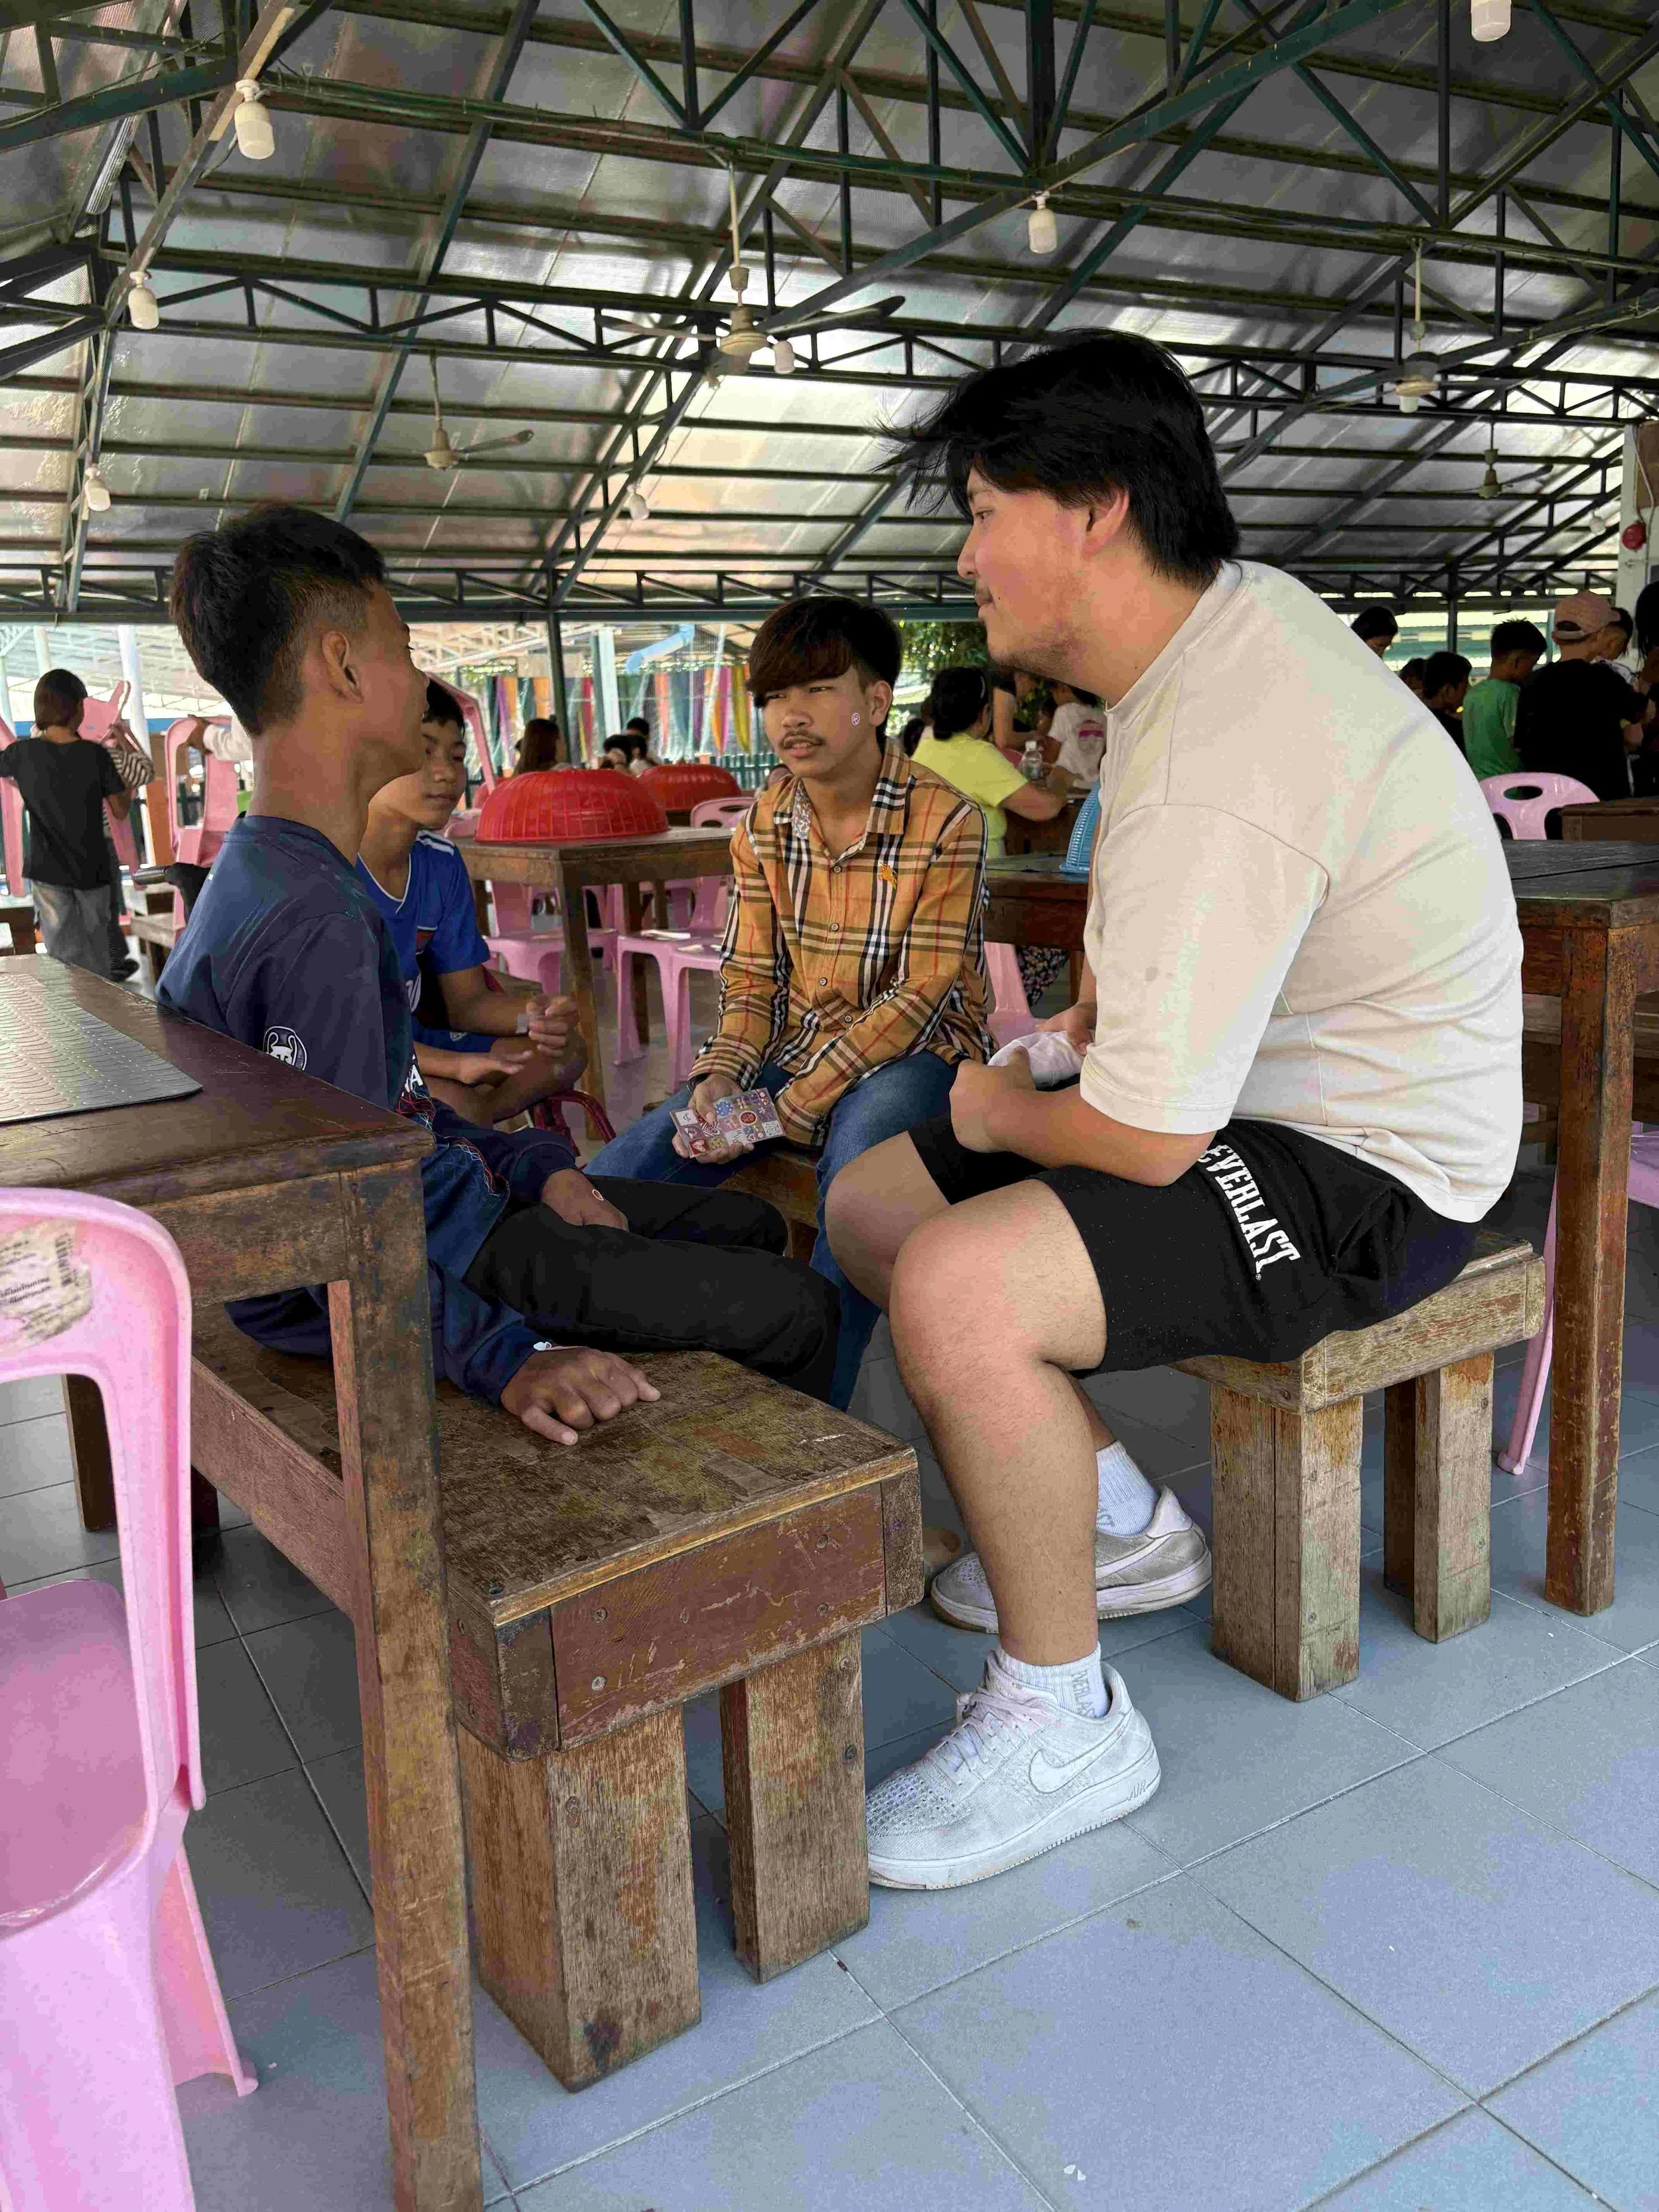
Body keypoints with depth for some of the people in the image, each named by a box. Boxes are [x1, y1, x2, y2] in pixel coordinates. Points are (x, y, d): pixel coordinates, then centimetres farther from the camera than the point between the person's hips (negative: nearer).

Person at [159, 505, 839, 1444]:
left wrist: (535, 1166, 8)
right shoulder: (316, 922, -27)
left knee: (747, 1225, 20)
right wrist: (508, 1356, -35)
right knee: (795, 1310, -7)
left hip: (439, 1195, 11)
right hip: (413, 1264, -11)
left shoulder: (271, 873, 8)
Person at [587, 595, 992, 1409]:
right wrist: (717, 1081, -17)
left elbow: (918, 997, -17)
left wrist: (789, 1109, -23)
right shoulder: (763, 825, 3)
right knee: (617, 1176, -13)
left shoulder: (944, 821, -14)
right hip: (792, 1050, 5)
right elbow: (752, 981, 5)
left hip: (913, 1054, -5)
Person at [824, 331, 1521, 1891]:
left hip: (1369, 1178, -10)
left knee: (957, 1289, -33)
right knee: (870, 1206, 7)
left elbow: (1150, 1138, -29)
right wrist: (1105, 996, 11)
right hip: (1243, 1099, 11)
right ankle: (1113, 1519, 22)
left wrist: (999, 1112, -8)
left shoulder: (1218, 768, -31)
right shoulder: (1231, 610, 3)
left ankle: (1061, 1721, -9)